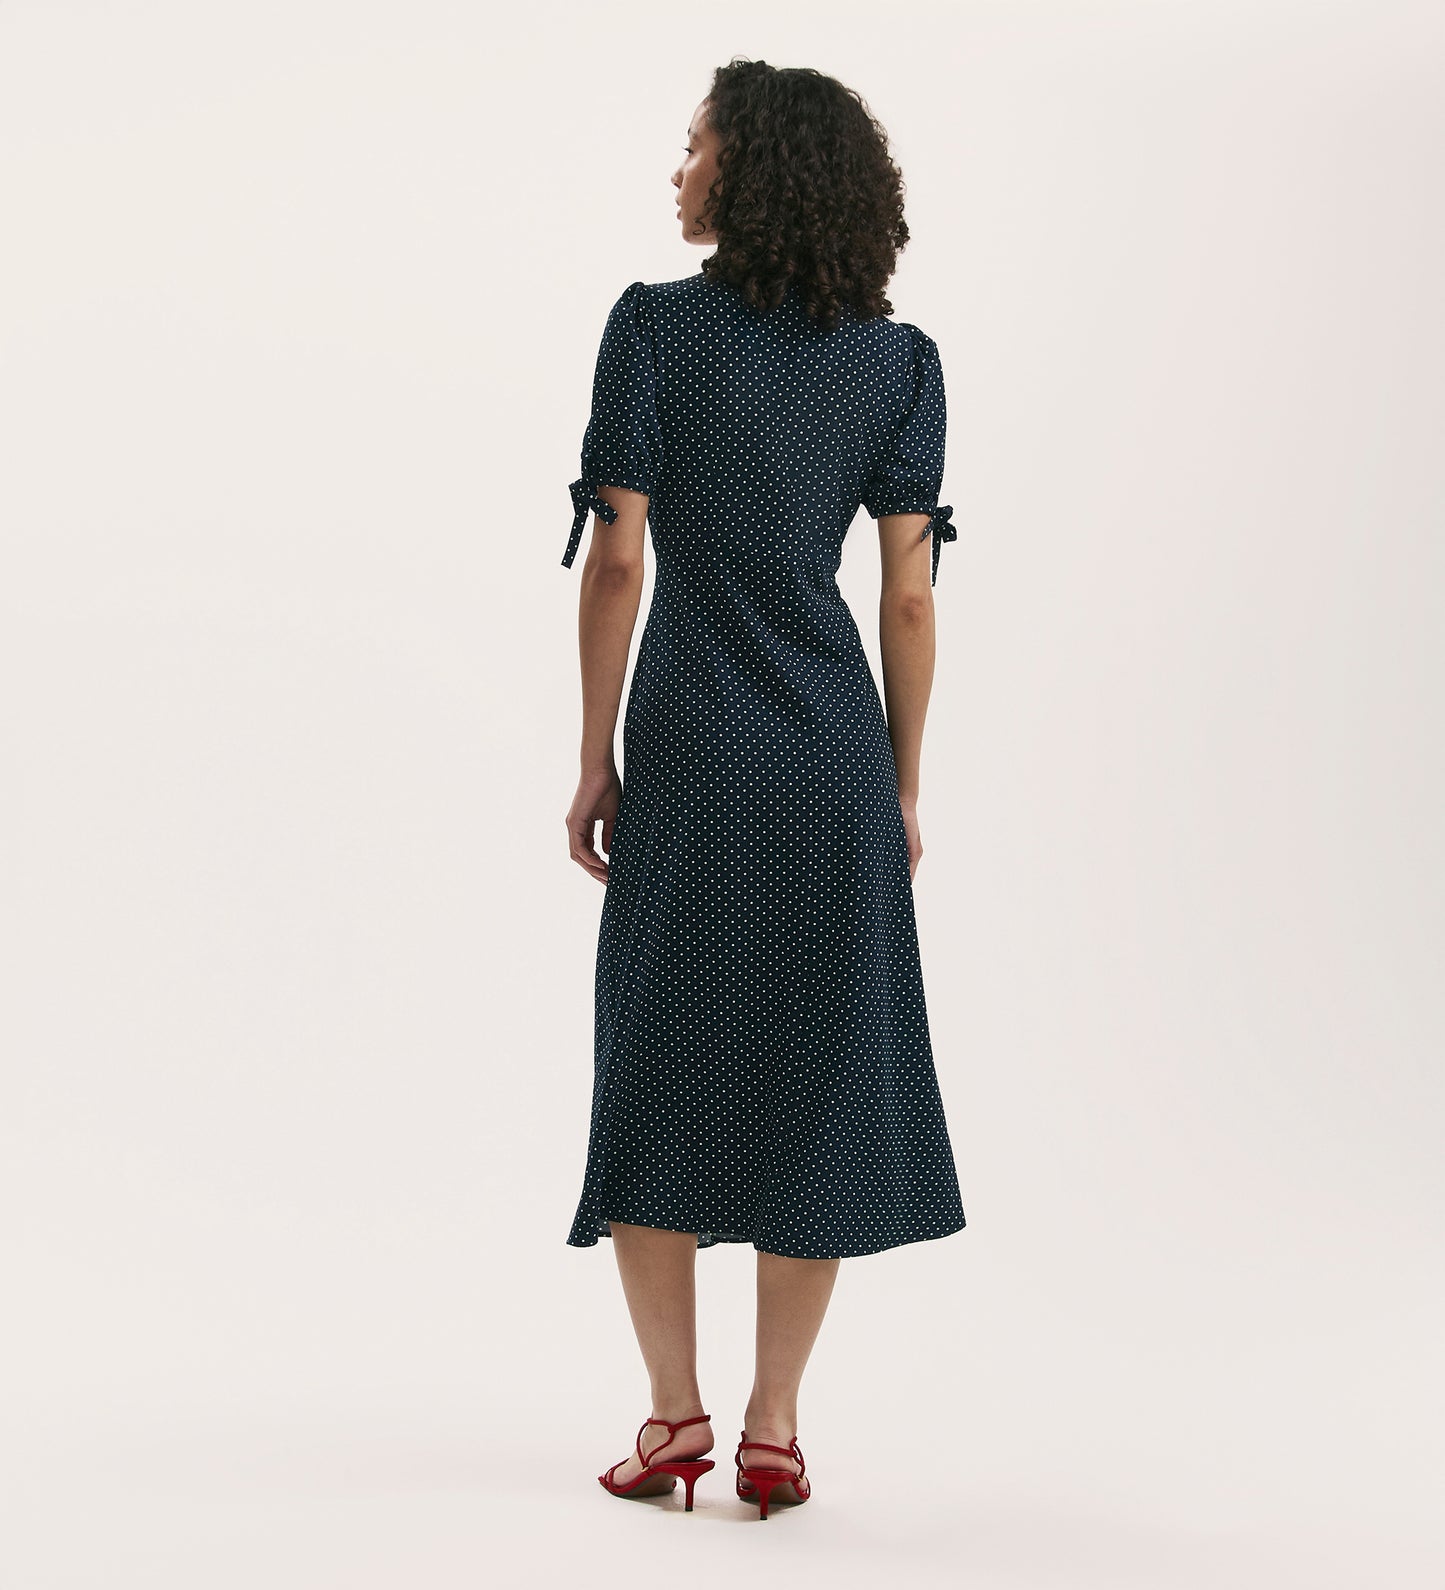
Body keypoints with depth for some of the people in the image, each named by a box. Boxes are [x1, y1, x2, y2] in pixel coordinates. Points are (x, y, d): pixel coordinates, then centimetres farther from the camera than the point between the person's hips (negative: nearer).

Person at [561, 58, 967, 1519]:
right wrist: (905, 787, 7)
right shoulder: (899, 359, 2)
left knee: (658, 1070, 11)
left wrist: (596, 764, 0)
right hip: (836, 754, 2)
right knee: (815, 1081, 7)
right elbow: (908, 591, -1)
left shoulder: (653, 327, -6)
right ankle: (772, 1428, 9)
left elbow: (616, 558, -8)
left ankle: (674, 1411, 11)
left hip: (688, 748, -2)